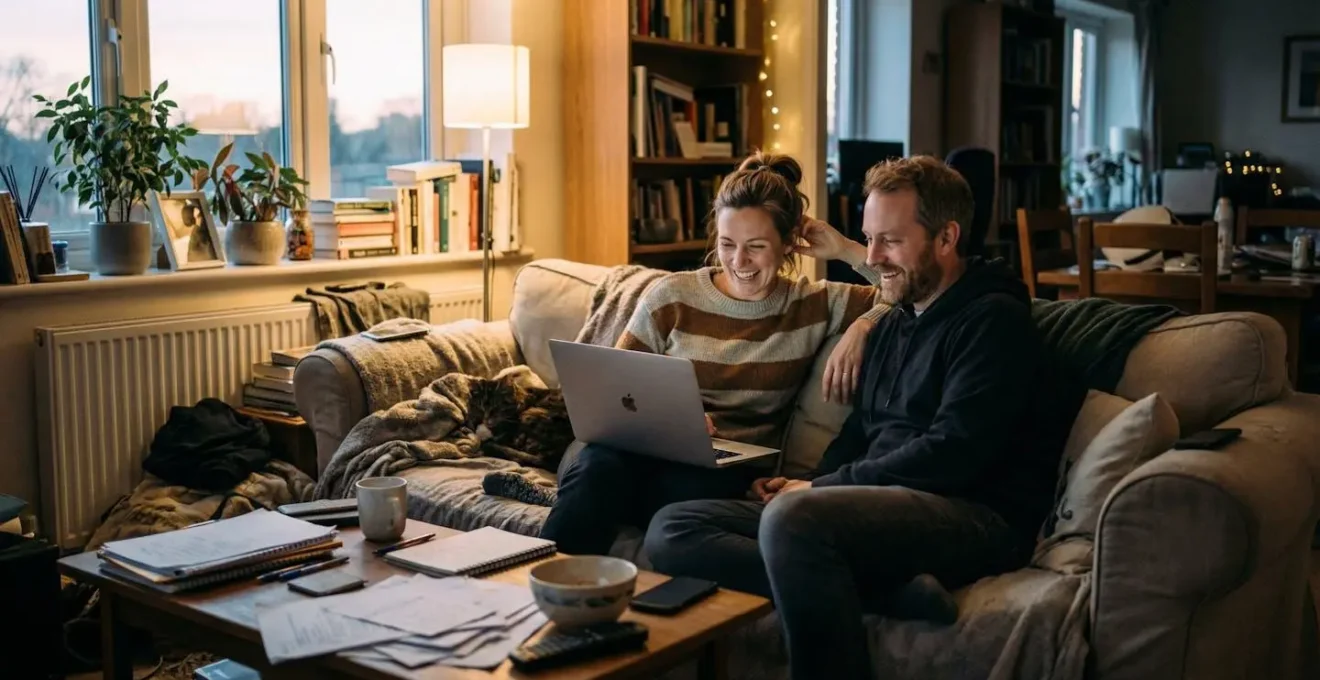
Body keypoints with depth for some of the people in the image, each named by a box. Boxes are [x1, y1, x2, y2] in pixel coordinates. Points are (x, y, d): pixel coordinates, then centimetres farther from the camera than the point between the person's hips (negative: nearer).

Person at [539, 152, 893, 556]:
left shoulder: (816, 306, 10)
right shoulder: (672, 296, 9)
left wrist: (862, 326, -9)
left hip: (732, 469, -1)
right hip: (646, 449, 1)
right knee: (598, 466, -37)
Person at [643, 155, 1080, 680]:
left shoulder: (993, 319, -4)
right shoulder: (896, 320, 22)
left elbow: (950, 455, -15)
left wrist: (820, 489, -12)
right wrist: (808, 485, 2)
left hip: (973, 518, -9)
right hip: (882, 504, 9)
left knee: (793, 518, -38)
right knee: (672, 528, -7)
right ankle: (888, 588, -20)